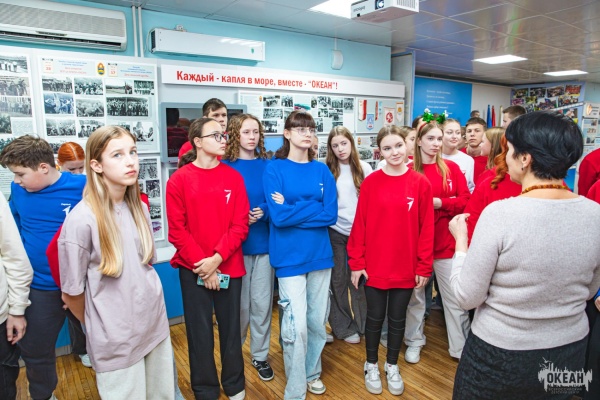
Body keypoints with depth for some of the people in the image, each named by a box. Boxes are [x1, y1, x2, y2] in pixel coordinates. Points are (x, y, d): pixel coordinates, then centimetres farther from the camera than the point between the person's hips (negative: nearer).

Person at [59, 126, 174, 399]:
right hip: (116, 340, -5)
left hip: (156, 325, 6)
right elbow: (71, 294, -9)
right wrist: (99, 328, 6)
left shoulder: (139, 207, 0)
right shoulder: (81, 220, -19)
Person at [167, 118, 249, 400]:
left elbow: (240, 225, -3)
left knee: (231, 327, 12)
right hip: (192, 269, -1)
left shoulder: (234, 177, 1)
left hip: (229, 266, 2)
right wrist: (201, 263, -12)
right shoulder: (179, 180, -4)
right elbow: (177, 230, -7)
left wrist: (217, 258, -13)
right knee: (199, 331, 9)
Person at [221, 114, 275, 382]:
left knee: (262, 302, 8)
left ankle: (260, 355, 27)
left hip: (264, 242, 2)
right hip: (236, 244, -2)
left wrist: (264, 211, -14)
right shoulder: (225, 167, -3)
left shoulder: (268, 166, 3)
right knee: (239, 303, 9)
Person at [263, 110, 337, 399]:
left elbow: (331, 214, -5)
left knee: (317, 321, 14)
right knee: (296, 326, -3)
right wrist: (313, 209, -11)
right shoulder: (274, 169, -5)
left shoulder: (322, 170, 6)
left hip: (320, 255, 4)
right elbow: (278, 216, -17)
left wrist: (292, 209, -11)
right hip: (290, 258, -4)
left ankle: (312, 373, 38)